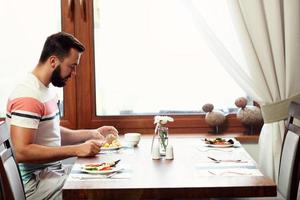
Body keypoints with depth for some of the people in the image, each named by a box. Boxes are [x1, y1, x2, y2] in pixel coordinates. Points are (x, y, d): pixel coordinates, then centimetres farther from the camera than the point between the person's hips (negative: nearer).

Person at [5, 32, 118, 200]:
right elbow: (22, 152, -27)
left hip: (53, 170, 9)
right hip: (36, 182, -9)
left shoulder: (48, 90, 11)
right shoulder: (28, 96, -20)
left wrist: (93, 134, 9)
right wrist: (77, 150, -25)